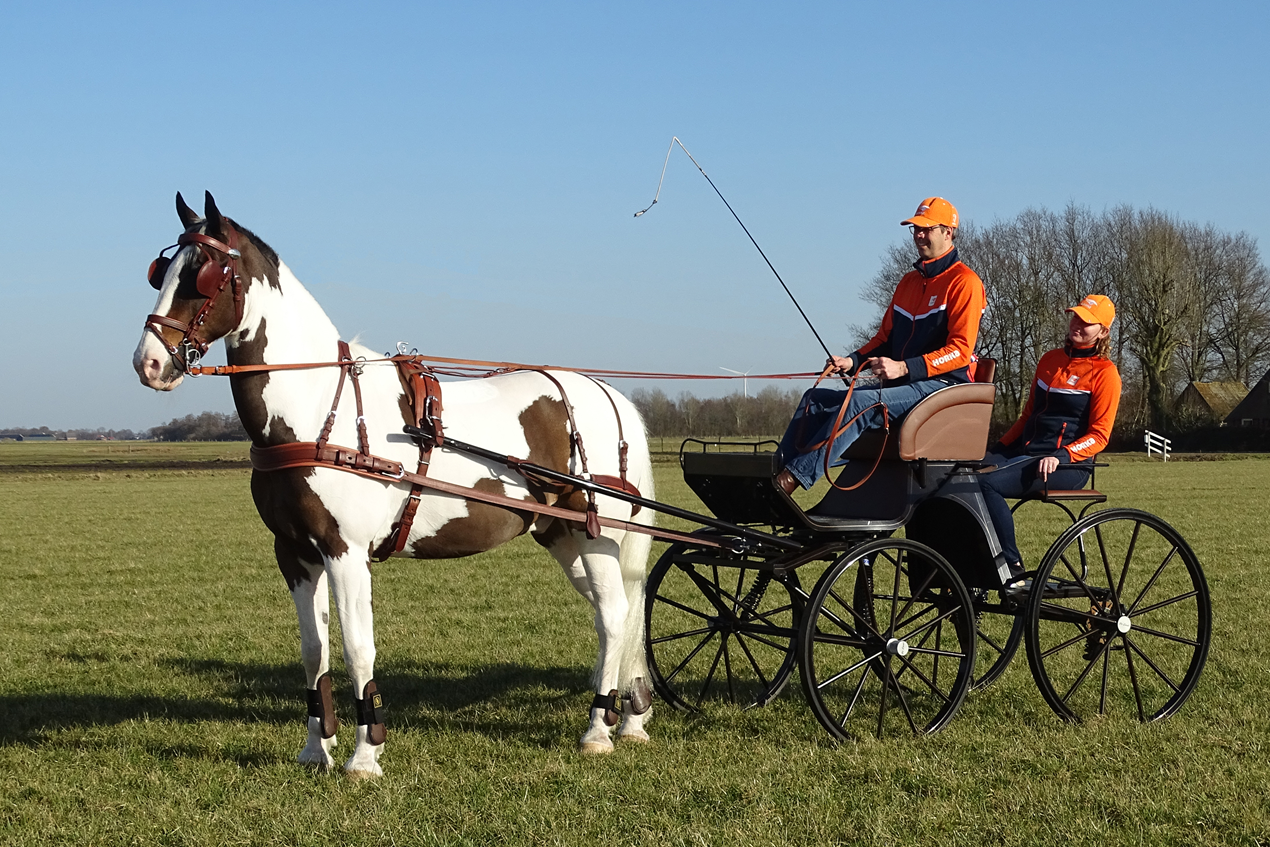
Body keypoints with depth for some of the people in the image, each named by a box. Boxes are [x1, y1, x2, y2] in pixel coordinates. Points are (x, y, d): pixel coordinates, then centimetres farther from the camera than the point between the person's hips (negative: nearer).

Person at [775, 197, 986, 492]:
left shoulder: (964, 282, -6)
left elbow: (960, 350, -15)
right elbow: (884, 338, 23)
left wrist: (904, 367, -25)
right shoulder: (909, 281, 20)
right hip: (900, 386, 9)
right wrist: (852, 362, 3)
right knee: (816, 399, -4)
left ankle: (790, 479, -38)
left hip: (941, 386, -9)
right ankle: (773, 472, -19)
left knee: (860, 403, -31)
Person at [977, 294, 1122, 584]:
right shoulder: (1050, 360, 19)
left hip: (1068, 464, -7)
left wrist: (1060, 456, -23)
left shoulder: (1104, 372, -1)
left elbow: (1099, 435, -7)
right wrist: (997, 449, 11)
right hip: (1026, 450, 7)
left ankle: (1012, 572, -24)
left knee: (987, 483, -31)